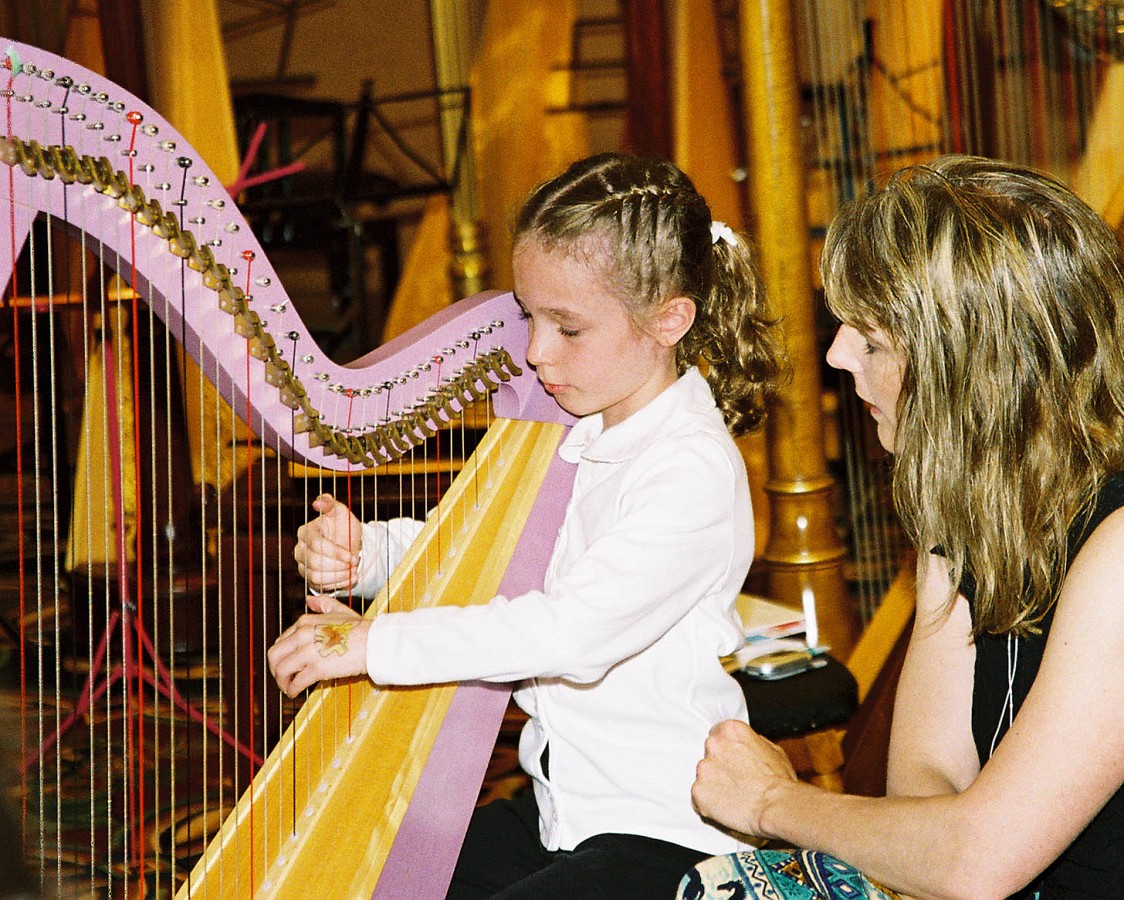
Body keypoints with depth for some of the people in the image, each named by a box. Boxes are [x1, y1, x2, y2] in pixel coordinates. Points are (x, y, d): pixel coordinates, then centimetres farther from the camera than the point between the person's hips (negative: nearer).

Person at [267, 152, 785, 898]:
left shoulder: (696, 471, -21)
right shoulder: (557, 440, 6)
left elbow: (575, 630, -30)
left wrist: (376, 642, -27)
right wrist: (358, 552, -11)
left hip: (667, 835, -8)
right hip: (561, 808, 8)